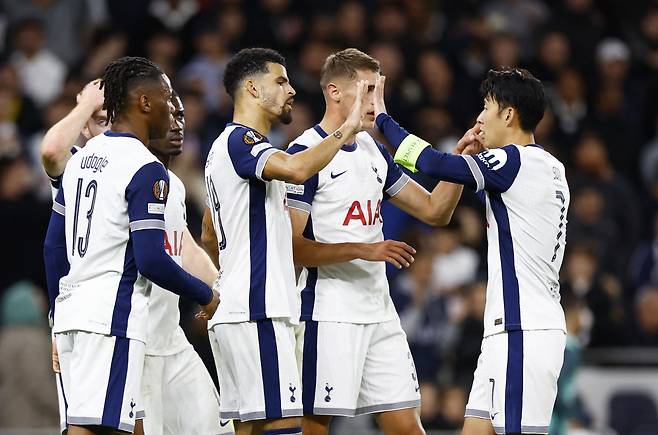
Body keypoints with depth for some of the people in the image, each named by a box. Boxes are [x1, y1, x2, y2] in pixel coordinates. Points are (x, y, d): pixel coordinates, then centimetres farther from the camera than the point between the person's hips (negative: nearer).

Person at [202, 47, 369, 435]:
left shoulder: (226, 145, 22)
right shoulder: (241, 141, -11)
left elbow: (209, 236, 30)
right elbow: (297, 169, -32)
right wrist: (347, 128, -22)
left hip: (235, 313, 11)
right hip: (257, 314, -11)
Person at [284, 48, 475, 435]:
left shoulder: (374, 151, 14)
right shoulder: (306, 154, -10)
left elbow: (435, 211, 16)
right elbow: (293, 248, -16)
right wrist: (364, 250, -21)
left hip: (379, 312, 8)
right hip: (328, 313, -7)